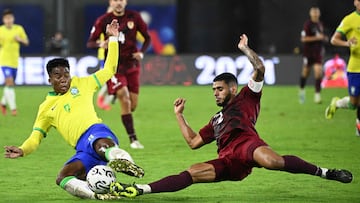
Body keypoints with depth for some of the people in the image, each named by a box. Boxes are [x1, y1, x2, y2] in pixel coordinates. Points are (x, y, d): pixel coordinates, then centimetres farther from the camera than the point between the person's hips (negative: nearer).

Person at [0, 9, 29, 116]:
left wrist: (20, 39, -13)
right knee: (9, 82, -17)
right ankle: (13, 108, -17)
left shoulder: (19, 29, 1)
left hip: (15, 61, 4)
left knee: (11, 84, 13)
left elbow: (26, 42, 8)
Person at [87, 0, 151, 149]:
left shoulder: (134, 17, -1)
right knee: (125, 100, -18)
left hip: (132, 65, 3)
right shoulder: (103, 21, -6)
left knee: (133, 105, 4)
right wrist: (101, 44, -25)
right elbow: (89, 43, -3)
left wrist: (141, 52, -10)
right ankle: (133, 139, -13)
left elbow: (147, 37, 9)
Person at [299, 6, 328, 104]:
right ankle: (302, 90, 33)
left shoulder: (320, 24, 11)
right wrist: (316, 38, -19)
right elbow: (303, 39, -15)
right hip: (308, 52, -4)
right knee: (305, 72, 8)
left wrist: (324, 38, 9)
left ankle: (317, 94, -9)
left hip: (318, 52, 4)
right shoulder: (307, 24, -9)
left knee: (318, 72, -10)